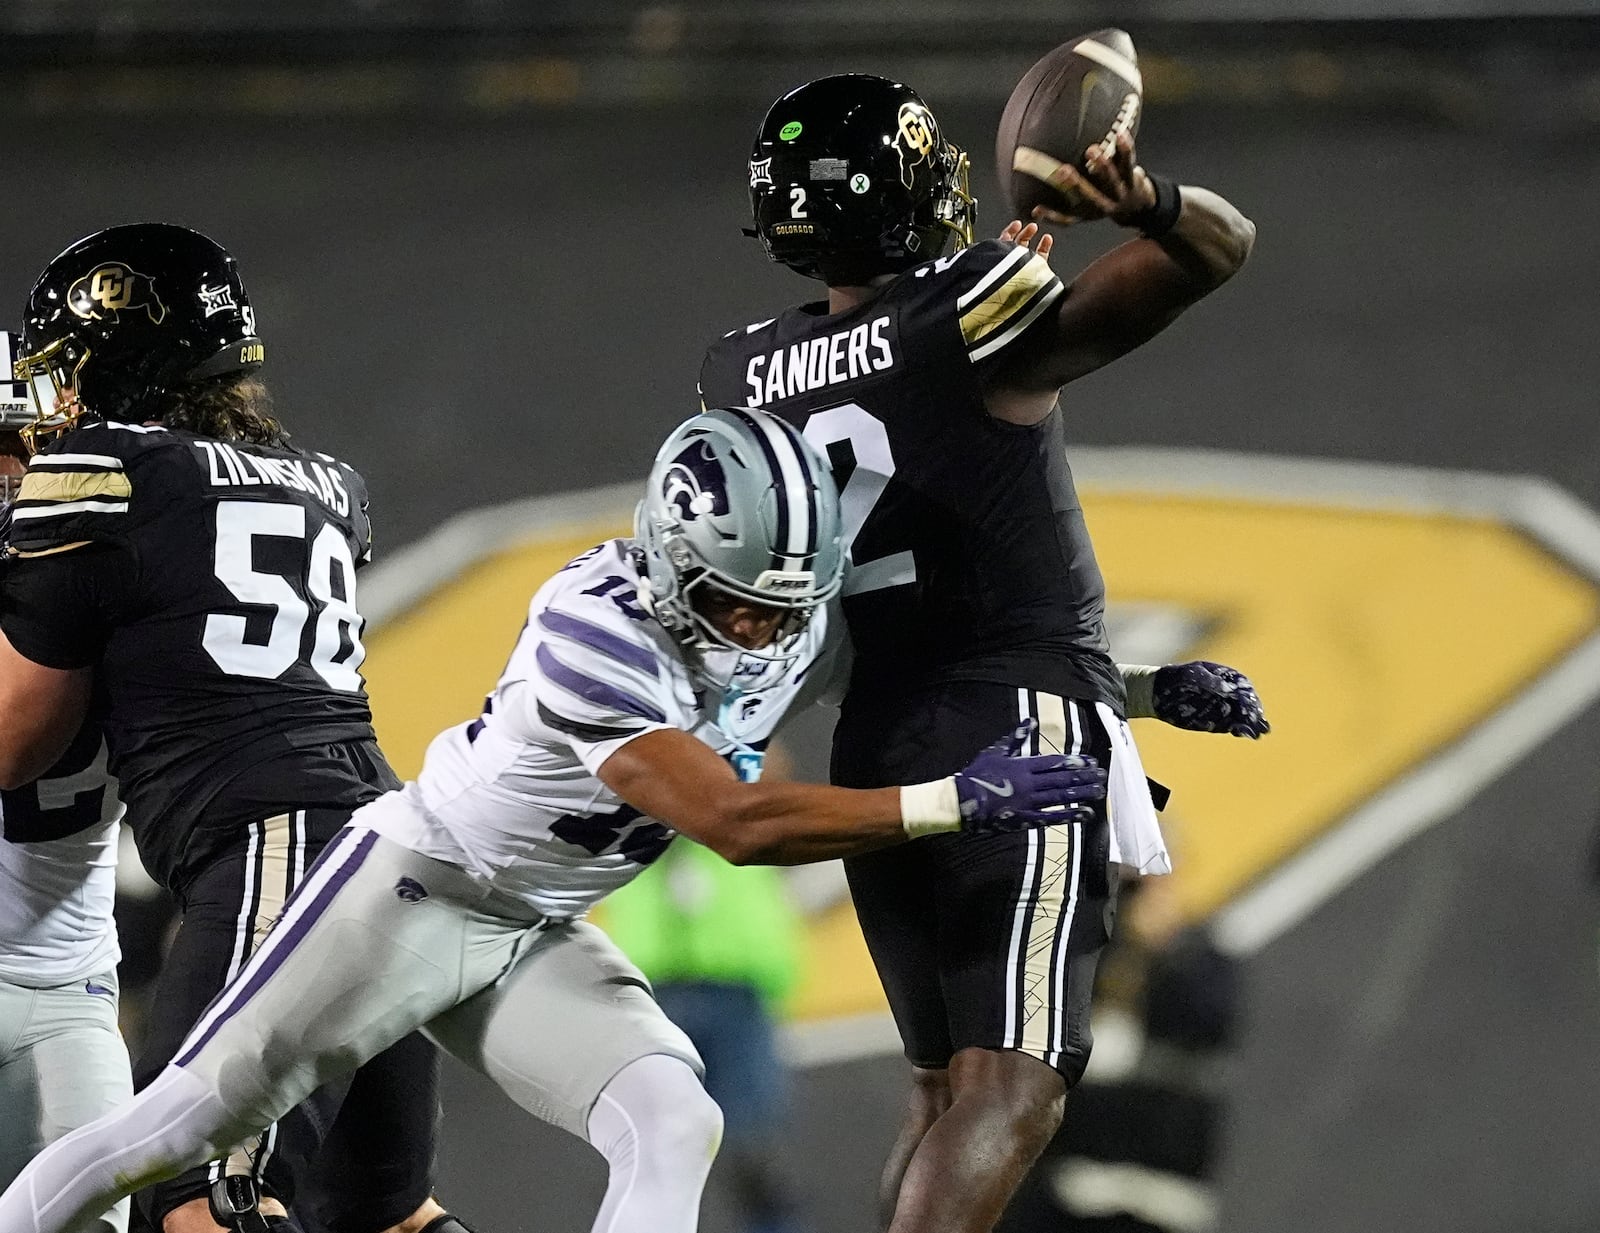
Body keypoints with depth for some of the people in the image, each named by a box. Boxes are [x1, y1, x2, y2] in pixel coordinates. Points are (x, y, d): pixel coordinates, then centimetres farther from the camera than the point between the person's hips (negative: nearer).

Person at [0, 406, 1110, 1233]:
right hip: (415, 893, -7)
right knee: (183, 1125, -4)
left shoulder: (799, 625, -7)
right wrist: (959, 801, -39)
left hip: (538, 939, 7)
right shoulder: (597, 632, -33)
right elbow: (738, 824, -36)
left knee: (675, 1130, -14)